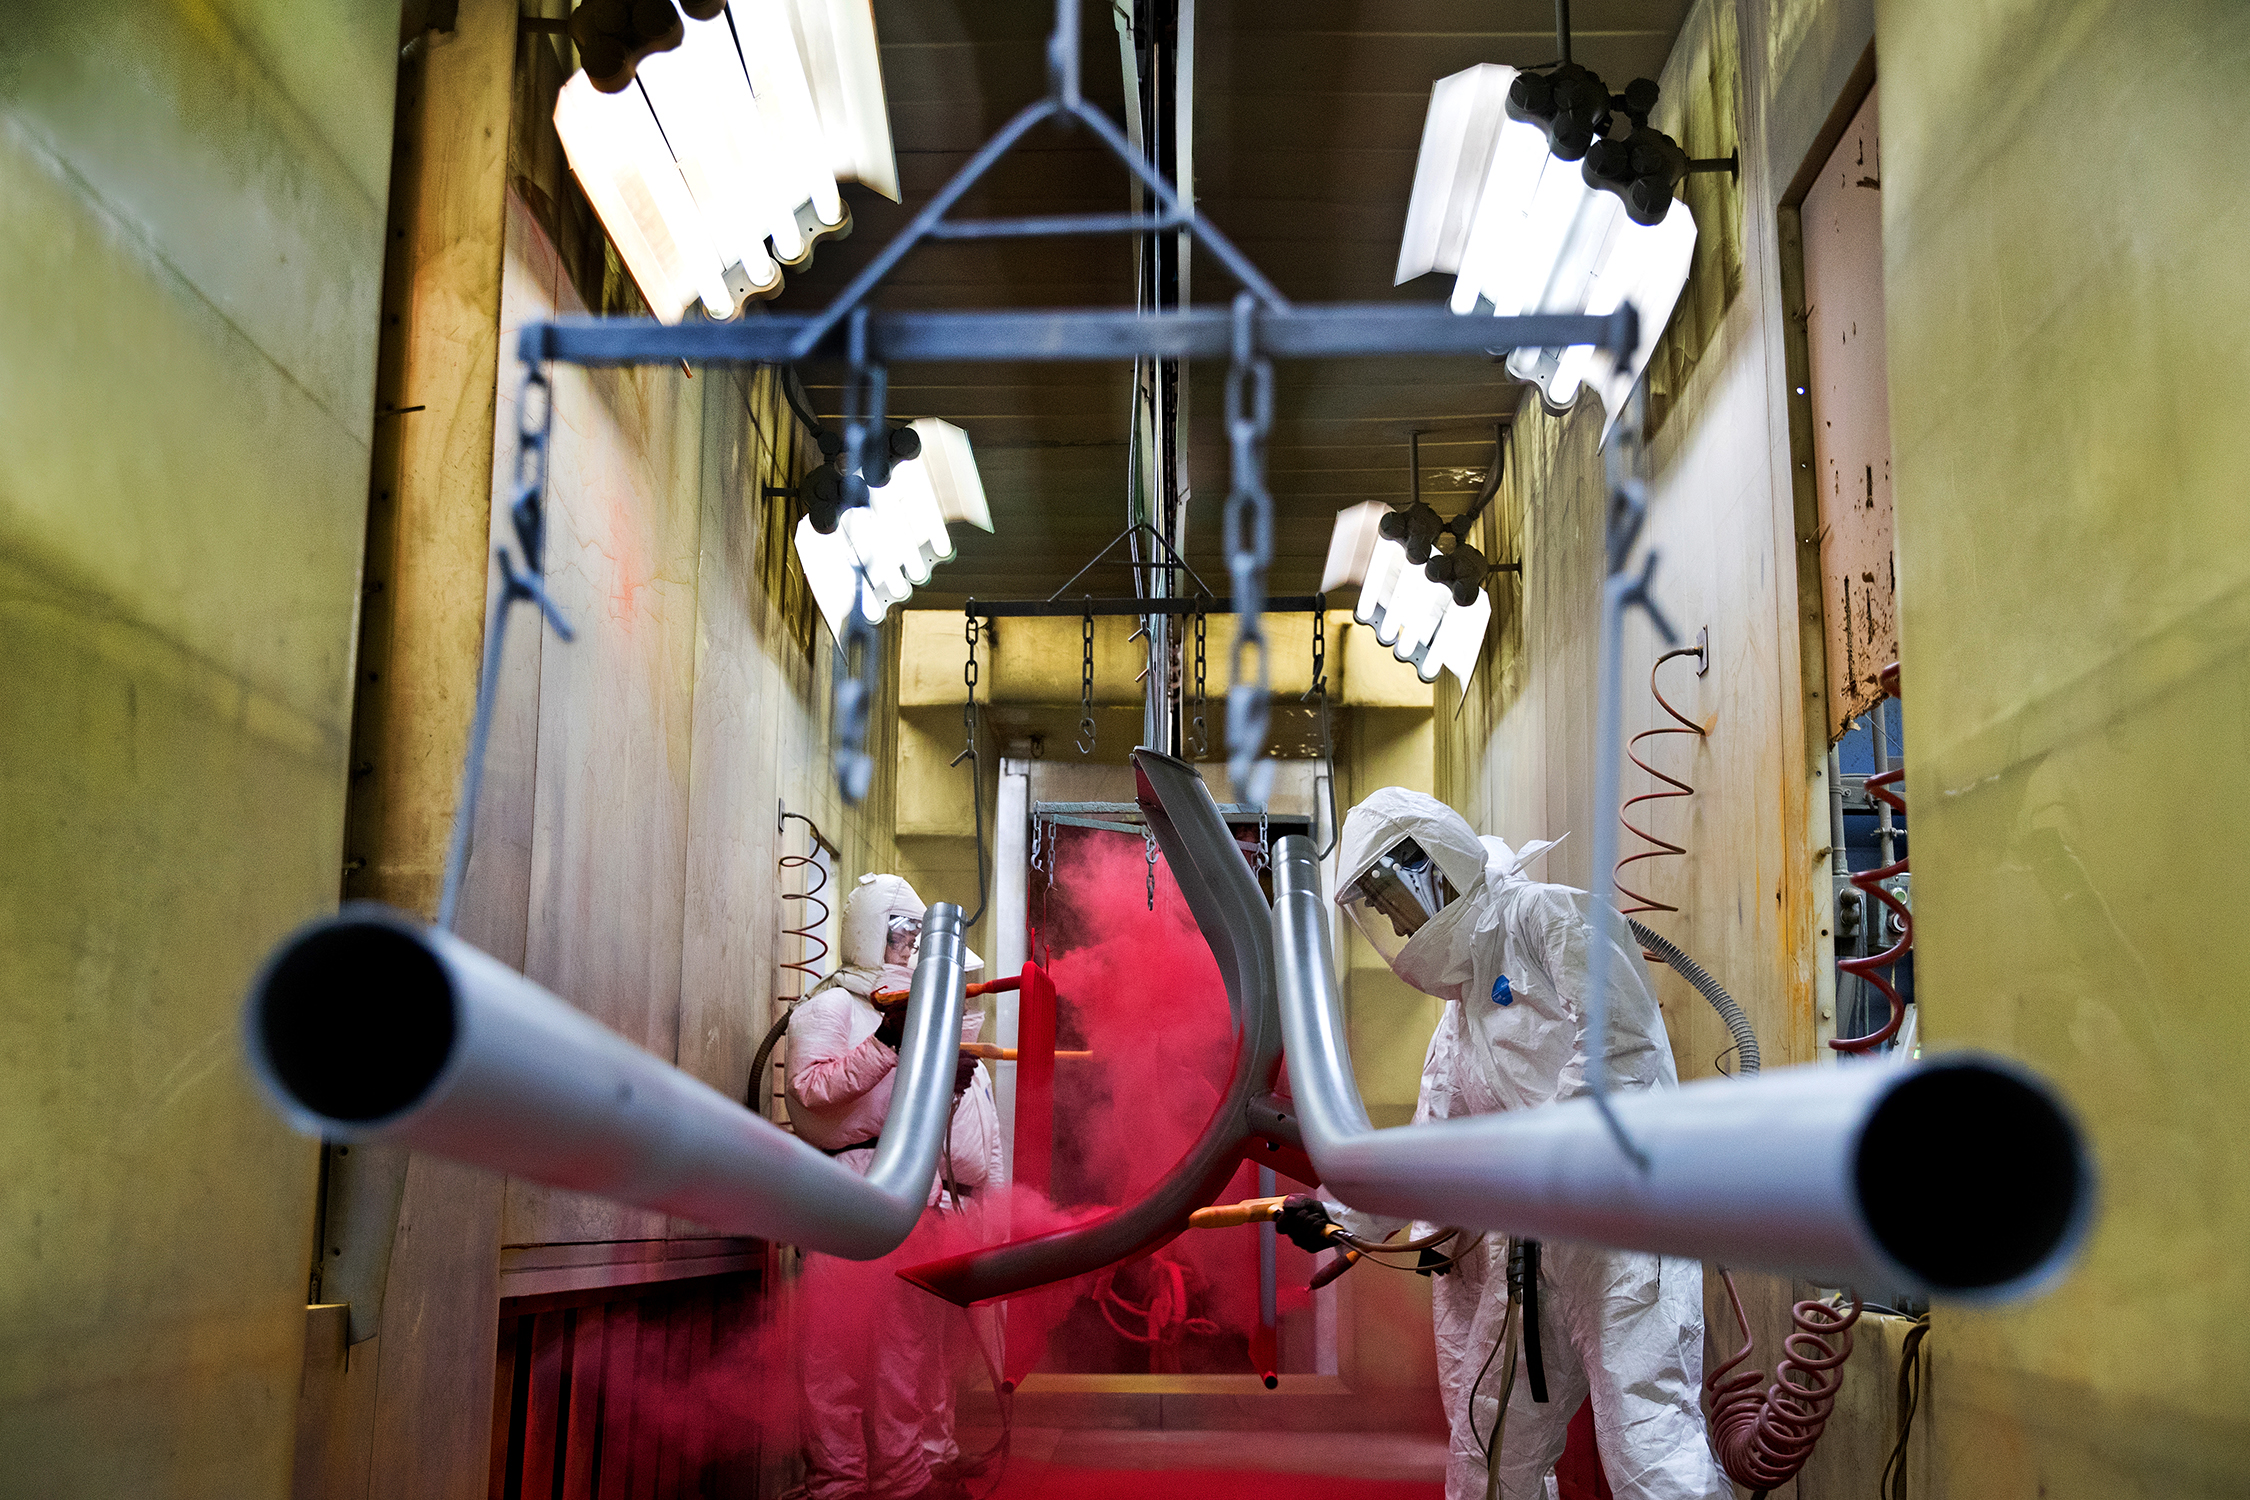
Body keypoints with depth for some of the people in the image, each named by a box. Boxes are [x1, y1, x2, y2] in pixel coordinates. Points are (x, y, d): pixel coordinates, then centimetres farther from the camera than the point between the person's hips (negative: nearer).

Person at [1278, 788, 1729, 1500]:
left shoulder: (1547, 915, -4)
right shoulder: (1458, 1020, 23)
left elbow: (1620, 1040, -18)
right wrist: (1342, 1212, 15)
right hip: (1526, 1240, 9)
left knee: (1648, 1435, -16)